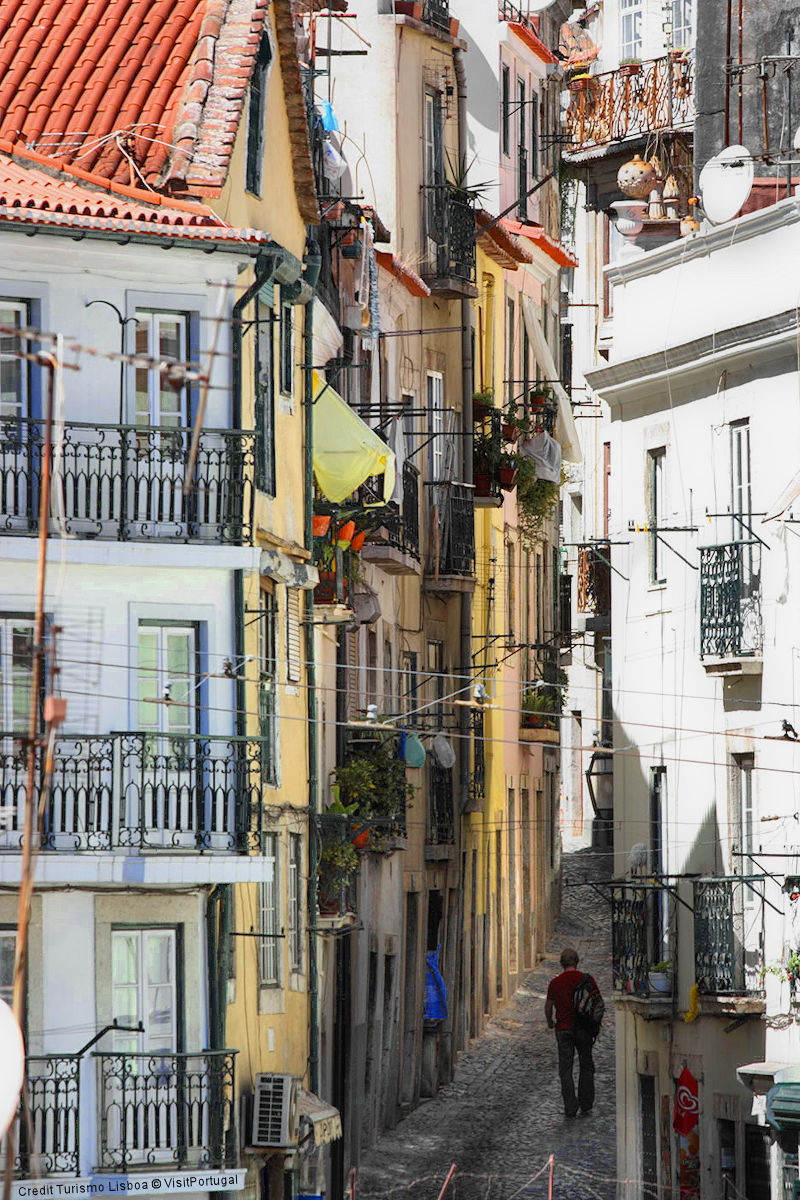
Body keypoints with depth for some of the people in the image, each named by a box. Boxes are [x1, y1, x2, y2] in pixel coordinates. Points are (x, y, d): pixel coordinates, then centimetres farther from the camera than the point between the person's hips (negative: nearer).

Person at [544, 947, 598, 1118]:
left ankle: (570, 1108, -4)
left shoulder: (555, 982, -2)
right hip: (584, 1028, 1)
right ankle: (586, 1104, 17)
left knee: (565, 1070, 2)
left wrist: (550, 1022, 25)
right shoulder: (587, 979, -3)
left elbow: (548, 1006, 6)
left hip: (563, 1029, -1)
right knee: (586, 1067, 15)